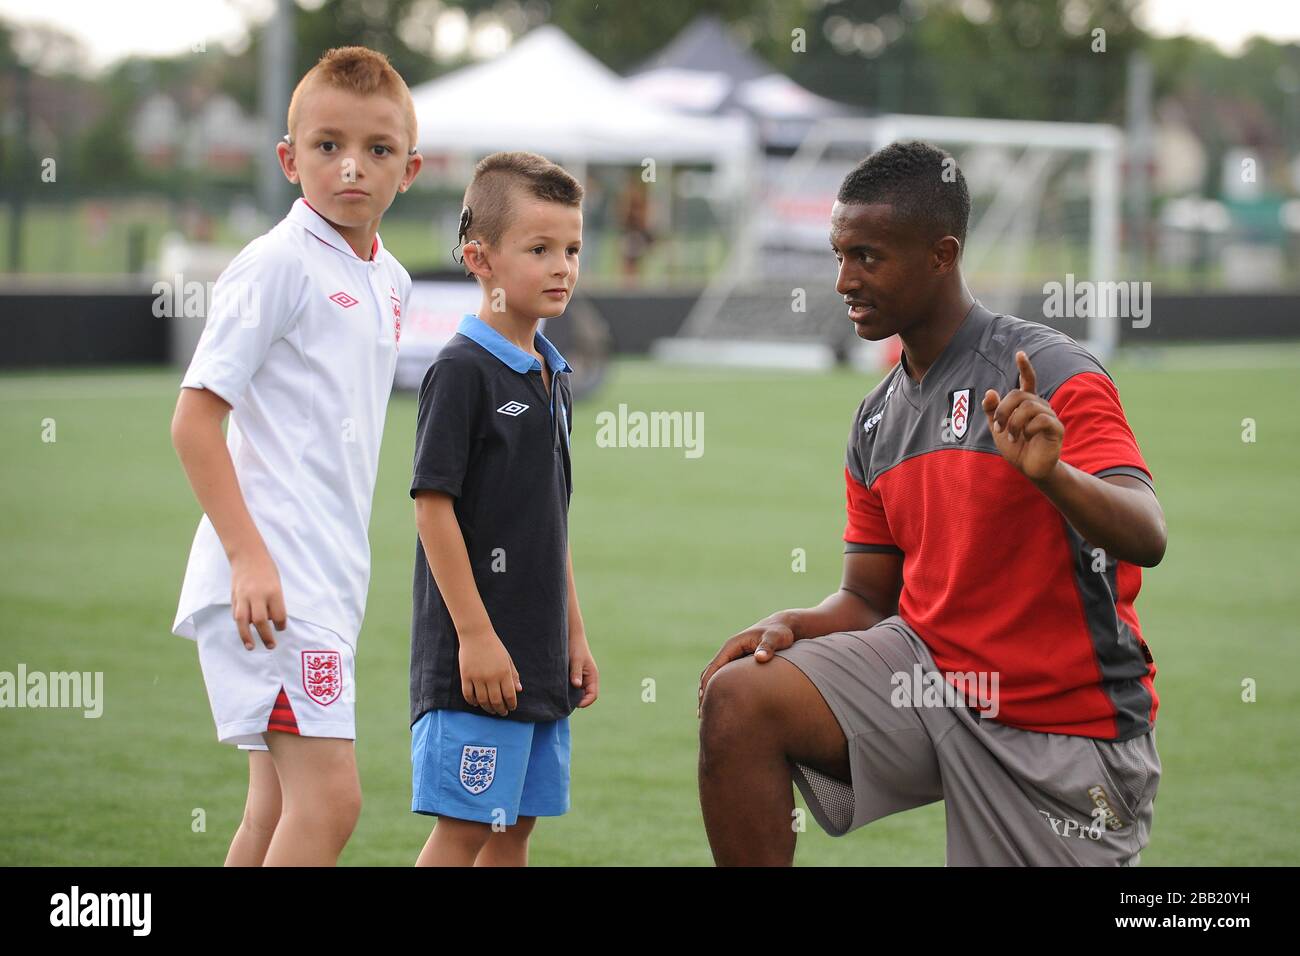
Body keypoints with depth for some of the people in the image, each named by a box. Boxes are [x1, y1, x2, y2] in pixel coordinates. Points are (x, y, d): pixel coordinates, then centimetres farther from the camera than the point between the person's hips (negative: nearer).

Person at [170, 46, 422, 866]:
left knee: (281, 811, 11)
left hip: (330, 577, 9)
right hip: (268, 577, -9)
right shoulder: (278, 264, -10)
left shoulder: (390, 282, 15)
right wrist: (249, 557, -20)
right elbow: (194, 420, -13)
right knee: (329, 800, -16)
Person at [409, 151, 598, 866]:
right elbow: (433, 505, -15)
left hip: (539, 656, 8)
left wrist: (574, 635, 19)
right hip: (477, 654, -8)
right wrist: (475, 635, -18)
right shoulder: (461, 371, -12)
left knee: (514, 828, 10)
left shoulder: (552, 377, 14)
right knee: (464, 827, -8)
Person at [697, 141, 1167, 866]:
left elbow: (1147, 537, -26)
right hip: (930, 665, 6)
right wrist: (792, 627, -7)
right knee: (737, 700, -17)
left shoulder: (1050, 374, -13)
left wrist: (1049, 473, -46)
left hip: (1064, 725, -5)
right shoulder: (877, 422, 9)